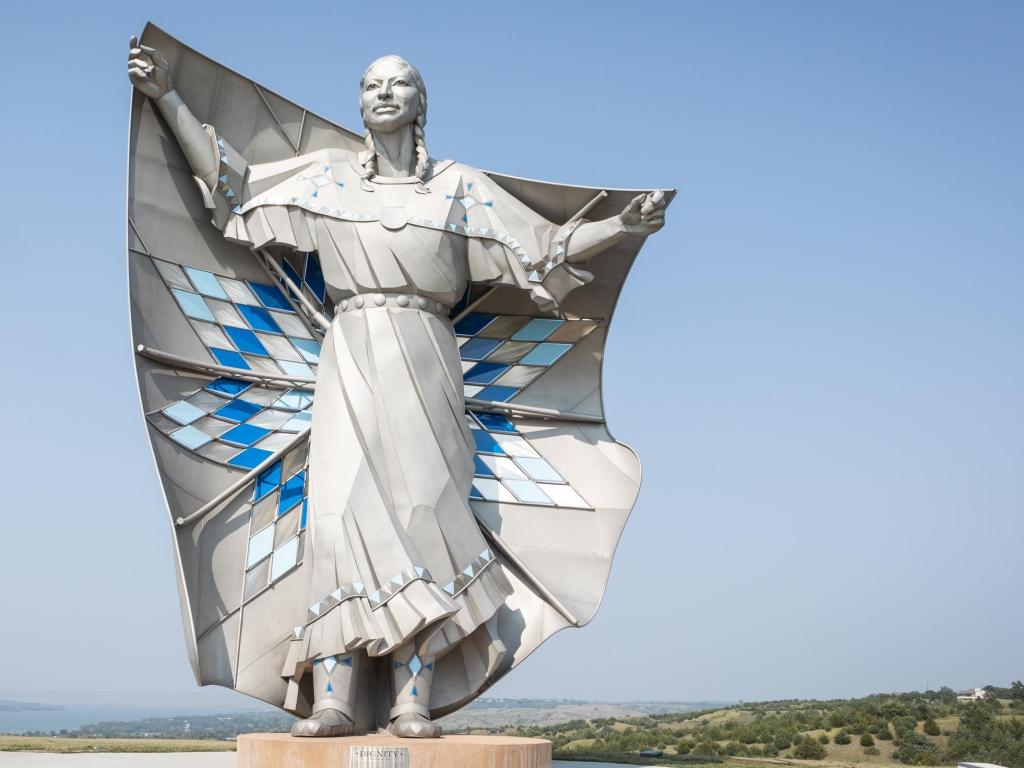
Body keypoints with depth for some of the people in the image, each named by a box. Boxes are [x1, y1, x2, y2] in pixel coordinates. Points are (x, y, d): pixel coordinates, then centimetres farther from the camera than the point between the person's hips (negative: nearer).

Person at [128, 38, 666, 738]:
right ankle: (335, 701, -13)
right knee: (344, 510, -11)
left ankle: (413, 704, -10)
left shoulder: (459, 186, 12)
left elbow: (545, 248, 10)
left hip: (423, 360, 0)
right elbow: (228, 181, 17)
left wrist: (623, 226, -1)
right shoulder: (328, 175, 15)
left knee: (421, 508, -10)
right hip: (350, 358, 1)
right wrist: (169, 98, 15)